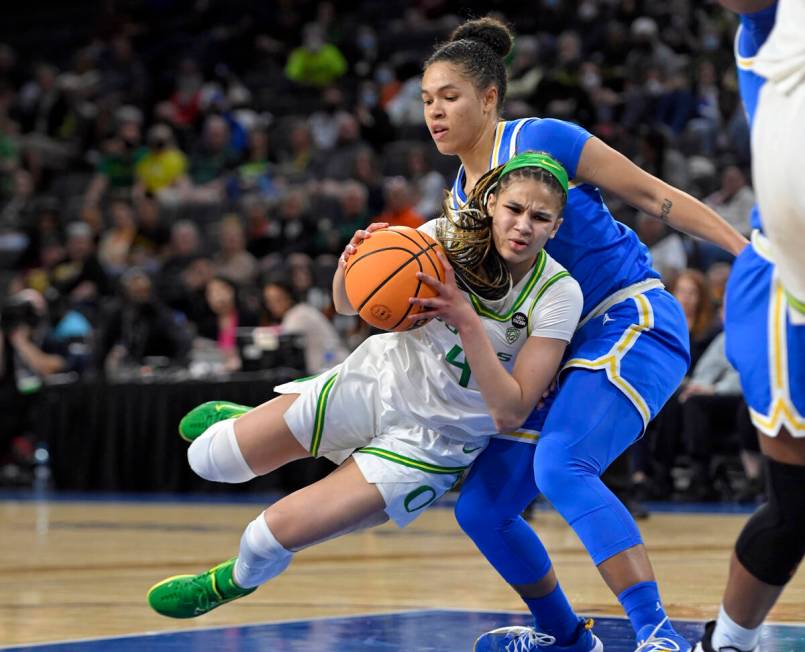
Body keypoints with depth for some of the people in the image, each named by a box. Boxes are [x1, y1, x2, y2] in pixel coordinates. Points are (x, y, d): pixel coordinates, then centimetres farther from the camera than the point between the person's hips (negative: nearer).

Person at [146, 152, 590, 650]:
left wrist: (466, 320, -35)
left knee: (275, 533, -14)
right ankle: (243, 425, 38)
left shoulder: (559, 295, -22)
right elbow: (349, 305, -5)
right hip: (379, 378, 3)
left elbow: (510, 412, -25)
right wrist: (352, 267, -29)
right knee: (209, 459, 1)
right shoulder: (450, 236, -16)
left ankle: (237, 582, 23)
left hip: (435, 438, -3)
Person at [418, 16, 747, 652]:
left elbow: (653, 194, -6)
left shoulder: (542, 140, -9)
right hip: (564, 349, 9)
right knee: (480, 509, 6)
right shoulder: (460, 199, 13)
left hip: (634, 323, -8)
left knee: (561, 465, -33)